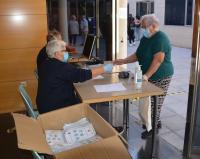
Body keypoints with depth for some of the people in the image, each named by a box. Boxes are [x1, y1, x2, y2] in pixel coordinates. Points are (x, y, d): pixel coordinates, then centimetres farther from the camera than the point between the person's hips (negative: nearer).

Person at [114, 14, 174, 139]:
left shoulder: (160, 38, -17)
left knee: (154, 102, -4)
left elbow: (158, 60, -24)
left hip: (161, 77, -8)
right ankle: (156, 122, 28)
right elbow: (137, 55, 13)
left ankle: (153, 127, 11)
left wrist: (146, 75, -27)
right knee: (149, 101, 11)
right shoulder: (145, 38, 11)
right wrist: (123, 61, 2)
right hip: (150, 76, 8)